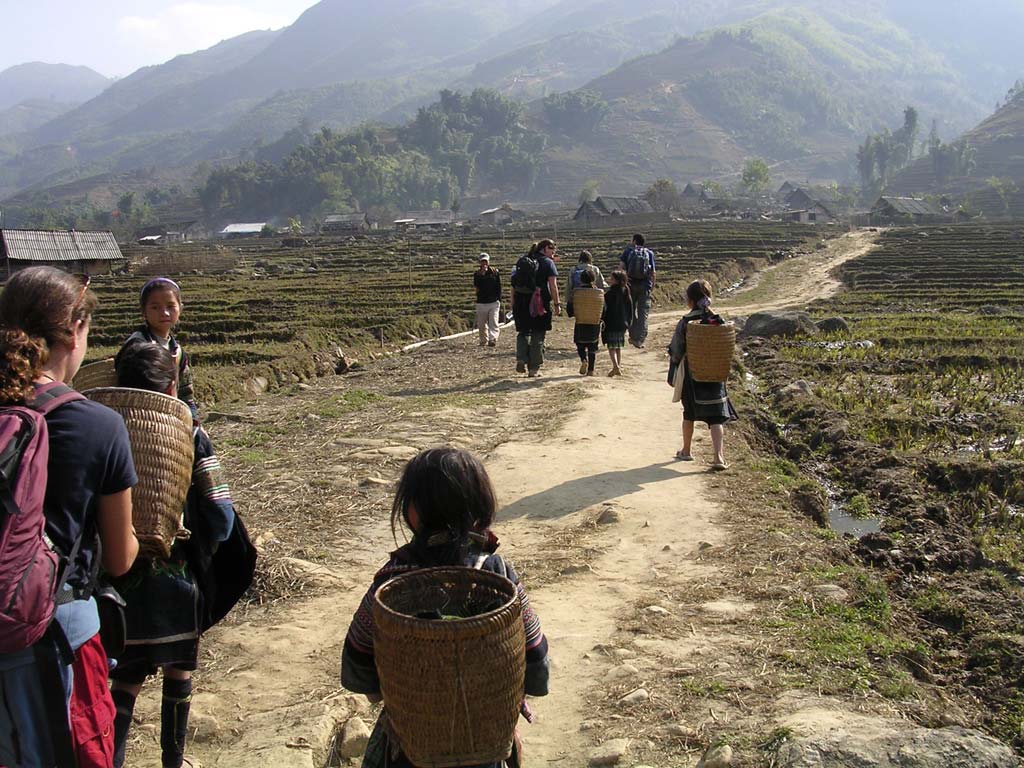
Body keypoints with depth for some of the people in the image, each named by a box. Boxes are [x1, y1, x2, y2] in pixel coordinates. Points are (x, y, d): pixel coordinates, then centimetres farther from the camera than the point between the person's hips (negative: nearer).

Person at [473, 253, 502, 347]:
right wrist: (482, 274, -17)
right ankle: (483, 341, 19)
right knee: (481, 325, 7)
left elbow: (499, 287, 9)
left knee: (493, 323, -13)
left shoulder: (495, 272, 6)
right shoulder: (477, 274, 6)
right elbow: (476, 285, -11)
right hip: (481, 303, 1)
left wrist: (499, 299, 4)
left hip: (494, 302, -1)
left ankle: (493, 339, -21)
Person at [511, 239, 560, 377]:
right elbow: (553, 285, -9)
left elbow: (514, 284, 12)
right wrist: (557, 304, -6)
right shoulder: (548, 263, -1)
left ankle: (521, 360, -2)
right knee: (538, 335, 5)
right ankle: (534, 368, 7)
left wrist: (513, 304, 14)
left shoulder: (522, 261, 13)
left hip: (521, 302, 4)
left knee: (523, 332, 17)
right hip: (540, 303, -4)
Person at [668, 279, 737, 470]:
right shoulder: (718, 321, -5)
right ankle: (718, 456, -11)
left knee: (689, 413, 18)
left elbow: (676, 351, -8)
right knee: (716, 416, 1)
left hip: (691, 375, -1)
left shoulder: (685, 322, -14)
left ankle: (686, 451, 33)